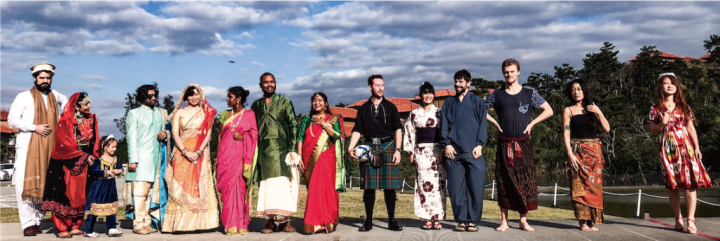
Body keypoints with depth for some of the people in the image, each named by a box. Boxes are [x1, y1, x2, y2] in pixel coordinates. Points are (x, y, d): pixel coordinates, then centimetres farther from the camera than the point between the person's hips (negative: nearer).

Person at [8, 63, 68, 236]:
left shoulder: (54, 95, 14)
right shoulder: (24, 97, 0)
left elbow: (65, 101, 37)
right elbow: (12, 119, -5)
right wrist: (35, 127, -13)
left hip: (48, 147, 4)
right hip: (27, 147, -4)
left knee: (45, 183, 3)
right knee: (26, 183, -6)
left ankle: (37, 220, 11)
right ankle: (28, 224, -3)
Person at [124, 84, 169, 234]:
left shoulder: (162, 113, 19)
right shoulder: (134, 113, 6)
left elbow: (168, 130, 24)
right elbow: (131, 137, -1)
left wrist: (165, 134, -2)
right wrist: (132, 159, -9)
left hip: (157, 157, 4)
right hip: (141, 158, -4)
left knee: (152, 191, 4)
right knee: (139, 191, -7)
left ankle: (148, 222, 10)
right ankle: (138, 224, -2)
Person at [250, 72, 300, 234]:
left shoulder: (284, 102, 7)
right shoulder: (256, 105, 16)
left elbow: (293, 125, 1)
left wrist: (292, 149, -8)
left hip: (282, 147, -3)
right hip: (264, 149, 3)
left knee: (283, 183, -6)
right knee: (267, 184, 1)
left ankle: (285, 220, -2)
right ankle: (270, 221, 4)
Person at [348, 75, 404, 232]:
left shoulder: (390, 107, 10)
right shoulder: (363, 108, 11)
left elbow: (397, 129, 6)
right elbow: (357, 130, 6)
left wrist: (397, 150, -4)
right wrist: (350, 148, -9)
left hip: (388, 148, 0)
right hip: (369, 148, 1)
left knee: (390, 186, -1)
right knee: (368, 186, 1)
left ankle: (391, 221, 9)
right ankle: (368, 221, 9)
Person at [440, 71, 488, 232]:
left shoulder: (478, 102, 12)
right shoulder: (449, 103, 17)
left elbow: (483, 125, 5)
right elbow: (444, 124, 10)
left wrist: (479, 145, -6)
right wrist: (447, 144, -3)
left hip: (473, 152, -1)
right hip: (454, 151, 2)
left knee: (476, 187, -3)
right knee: (456, 188, 0)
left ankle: (472, 220, 7)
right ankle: (461, 220, 8)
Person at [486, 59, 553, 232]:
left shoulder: (529, 93, 5)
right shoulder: (497, 95, 7)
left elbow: (548, 111, 8)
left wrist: (531, 124, -1)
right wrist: (495, 123, 4)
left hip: (523, 144, 0)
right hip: (504, 144, 0)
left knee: (525, 181, -1)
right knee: (504, 182, 1)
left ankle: (523, 221, 8)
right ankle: (504, 221, 7)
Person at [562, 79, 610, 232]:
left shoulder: (592, 108, 12)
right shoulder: (568, 111, 4)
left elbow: (606, 128, 6)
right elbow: (566, 133, -4)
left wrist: (598, 112, -6)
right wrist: (570, 154, -14)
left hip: (594, 150, 3)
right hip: (577, 151, -3)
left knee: (594, 185, 0)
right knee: (579, 186, -6)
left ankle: (593, 220, 6)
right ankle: (583, 221, -3)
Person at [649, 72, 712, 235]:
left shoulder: (683, 107, 10)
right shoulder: (656, 109, 5)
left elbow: (690, 128, 9)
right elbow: (652, 129, 5)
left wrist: (697, 147, 3)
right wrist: (662, 123, -14)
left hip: (685, 146, 1)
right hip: (668, 148, -1)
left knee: (690, 182, -8)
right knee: (672, 184, 2)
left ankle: (691, 219, -7)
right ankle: (678, 218, 11)